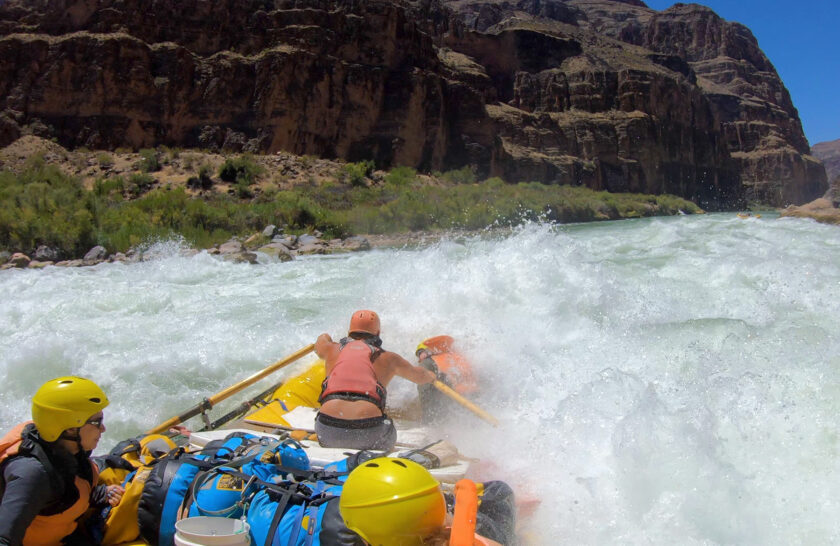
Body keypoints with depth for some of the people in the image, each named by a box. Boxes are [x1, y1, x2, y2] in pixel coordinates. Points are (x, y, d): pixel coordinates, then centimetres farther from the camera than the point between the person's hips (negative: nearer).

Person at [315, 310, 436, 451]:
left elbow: (323, 338, 49)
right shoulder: (387, 358, 18)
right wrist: (431, 376, 60)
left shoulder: (332, 349, 22)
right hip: (370, 429, -1)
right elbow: (421, 377, 36)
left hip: (328, 428, 1)